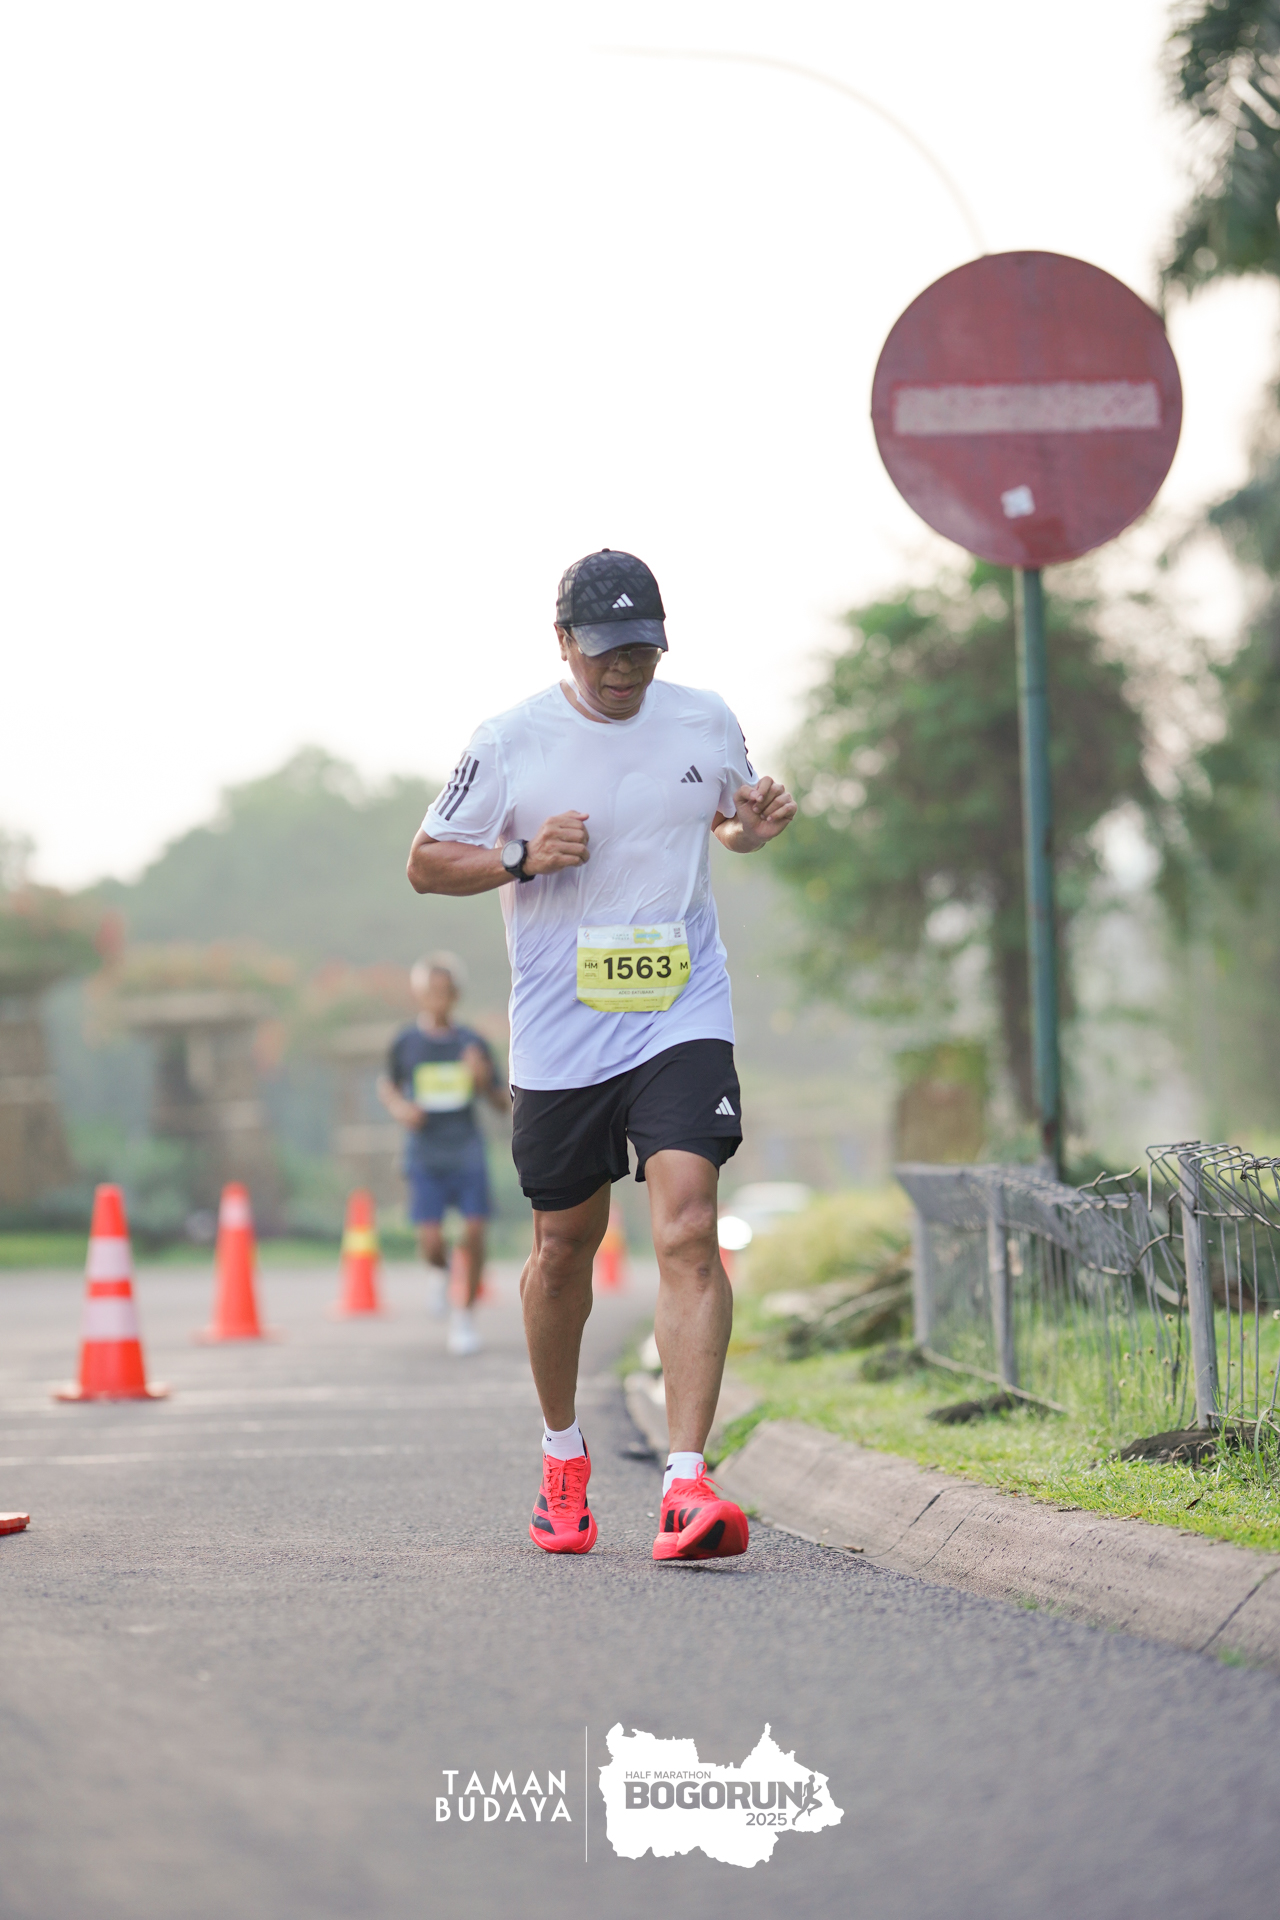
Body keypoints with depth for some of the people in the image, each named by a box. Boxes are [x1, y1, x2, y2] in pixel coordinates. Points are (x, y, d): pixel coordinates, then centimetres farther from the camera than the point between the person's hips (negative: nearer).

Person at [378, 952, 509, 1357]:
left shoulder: (472, 1043, 0)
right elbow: (388, 1084, 16)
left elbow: (503, 1104, 5)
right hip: (425, 1156, -1)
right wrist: (399, 1107, -5)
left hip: (467, 1153, 1)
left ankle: (464, 1318, 9)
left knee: (474, 1234, -6)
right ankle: (442, 1273, 27)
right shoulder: (406, 1043, -1)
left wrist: (484, 1080, -16)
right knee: (431, 1241, -10)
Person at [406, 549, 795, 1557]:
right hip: (560, 1034, 0)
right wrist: (523, 857, -13)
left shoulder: (706, 722, 4)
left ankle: (688, 1484, -22)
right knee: (566, 1246, 11)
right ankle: (563, 1456, 36)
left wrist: (755, 824, -1)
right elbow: (426, 861, 5)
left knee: (688, 1229, -18)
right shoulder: (511, 742, -2)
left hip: (683, 1020, 0)